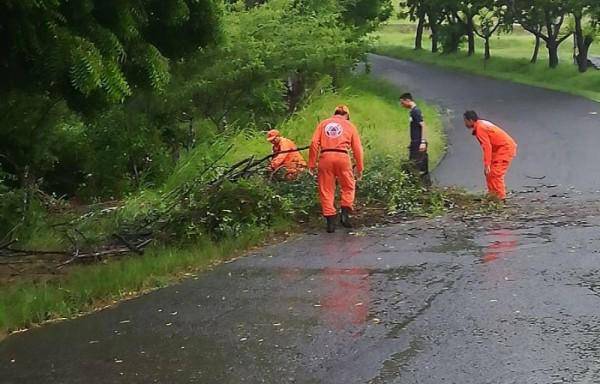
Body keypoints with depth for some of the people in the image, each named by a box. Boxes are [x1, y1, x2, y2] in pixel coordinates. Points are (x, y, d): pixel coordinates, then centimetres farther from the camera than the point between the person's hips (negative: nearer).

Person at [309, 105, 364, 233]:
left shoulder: (323, 124, 17)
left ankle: (330, 221, 5)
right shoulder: (349, 125, 15)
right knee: (348, 187, 17)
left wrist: (312, 164, 6)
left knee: (326, 190, 7)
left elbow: (314, 144, 5)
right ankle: (345, 214, 3)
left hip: (325, 156, 1)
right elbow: (357, 148, 11)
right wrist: (360, 168, 16)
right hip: (342, 156, -1)